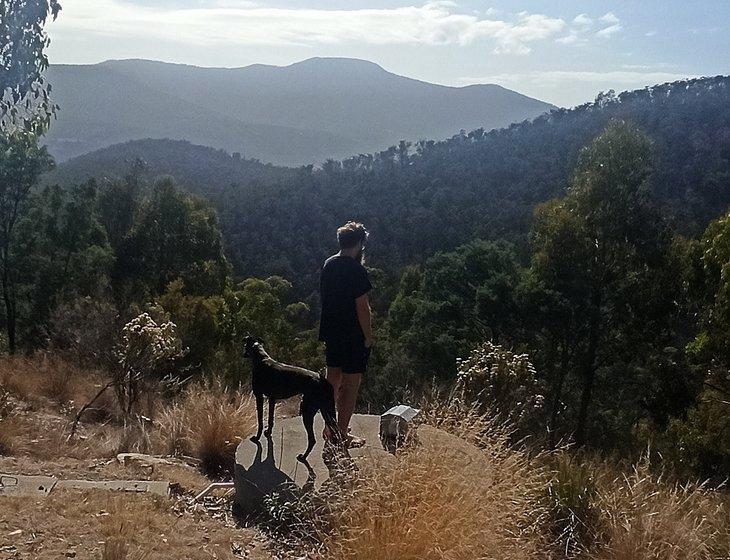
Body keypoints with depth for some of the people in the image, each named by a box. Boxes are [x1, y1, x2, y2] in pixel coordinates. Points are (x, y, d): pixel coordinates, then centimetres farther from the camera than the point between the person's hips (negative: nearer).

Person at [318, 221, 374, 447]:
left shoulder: (328, 264, 5)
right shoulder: (356, 270, -19)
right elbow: (362, 307, -19)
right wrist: (368, 336, -11)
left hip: (331, 333, 8)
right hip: (353, 336, -8)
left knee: (333, 379, 17)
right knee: (351, 384, 1)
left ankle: (330, 427, 28)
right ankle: (343, 434, 6)